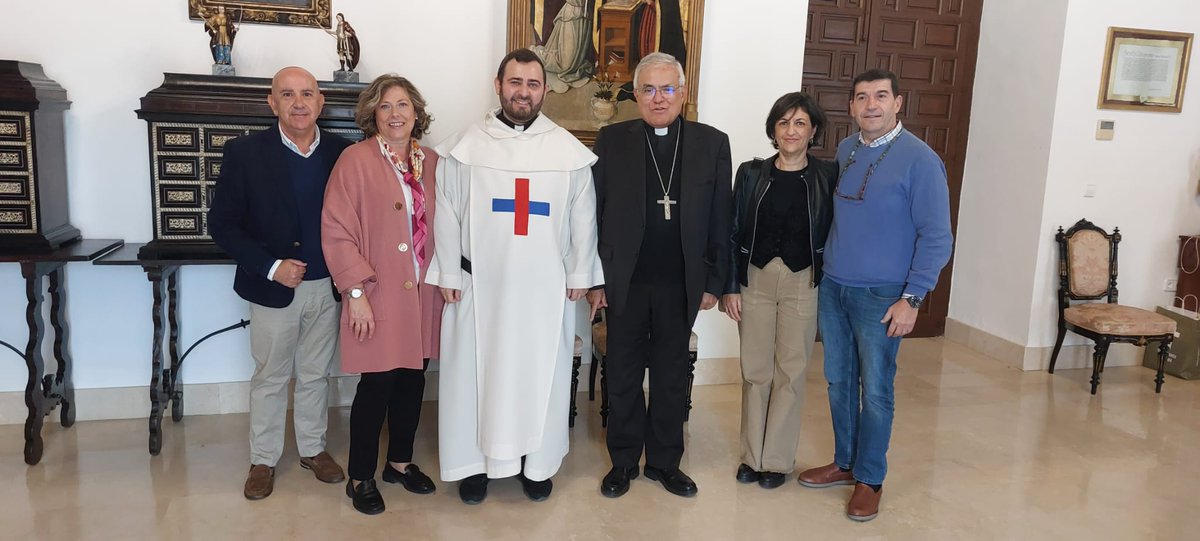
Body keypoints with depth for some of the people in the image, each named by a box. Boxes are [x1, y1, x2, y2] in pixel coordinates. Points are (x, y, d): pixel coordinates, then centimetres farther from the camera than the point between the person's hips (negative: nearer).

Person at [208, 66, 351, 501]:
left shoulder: (342, 152, -2)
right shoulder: (245, 153, -9)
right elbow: (222, 224, -8)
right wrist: (271, 267, -17)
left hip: (327, 286, 2)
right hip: (274, 286, -2)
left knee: (315, 374, 17)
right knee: (270, 377, 12)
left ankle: (313, 448, 34)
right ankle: (263, 460, 29)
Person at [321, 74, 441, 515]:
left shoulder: (431, 162, 8)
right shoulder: (356, 160, -8)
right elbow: (336, 231, -11)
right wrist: (355, 291, -14)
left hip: (423, 296, 5)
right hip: (378, 298, -5)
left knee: (412, 381, 13)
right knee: (378, 385, 1)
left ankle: (400, 462, 33)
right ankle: (360, 478, 20)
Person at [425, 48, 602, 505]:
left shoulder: (568, 149, 1)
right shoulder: (466, 146, -1)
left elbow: (582, 216, 4)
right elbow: (448, 213, 0)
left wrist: (579, 274, 3)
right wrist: (448, 274, -2)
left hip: (546, 286, 1)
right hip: (480, 283, 0)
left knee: (541, 373, 9)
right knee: (476, 372, 8)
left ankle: (538, 462, 26)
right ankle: (474, 461, 24)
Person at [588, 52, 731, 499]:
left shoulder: (712, 144, 1)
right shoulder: (612, 140, -1)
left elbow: (720, 221, 1)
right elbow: (594, 213, 0)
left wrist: (713, 282, -1)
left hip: (681, 285, 1)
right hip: (625, 283, 0)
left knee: (671, 378, 13)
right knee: (623, 377, 11)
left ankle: (664, 461, 29)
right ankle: (623, 462, 27)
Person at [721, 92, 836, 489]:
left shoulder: (828, 176, -1)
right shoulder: (751, 173, 2)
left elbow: (833, 233, 1)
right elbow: (733, 233, 2)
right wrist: (730, 287, -1)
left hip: (803, 282, -1)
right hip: (755, 280, 1)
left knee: (791, 371, 5)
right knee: (755, 370, 8)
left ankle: (777, 459, 19)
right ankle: (752, 455, 22)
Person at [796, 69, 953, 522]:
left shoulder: (919, 159, -11)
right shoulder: (844, 150, 7)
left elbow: (936, 237, -11)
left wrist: (911, 299, -15)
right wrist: (824, 271, 13)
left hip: (880, 296, -5)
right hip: (832, 288, 6)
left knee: (876, 391, 4)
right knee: (838, 382, 14)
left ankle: (870, 479, 21)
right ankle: (844, 463, 31)